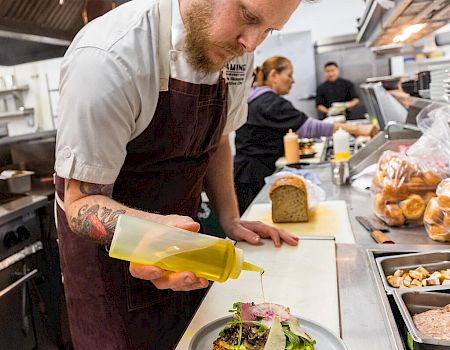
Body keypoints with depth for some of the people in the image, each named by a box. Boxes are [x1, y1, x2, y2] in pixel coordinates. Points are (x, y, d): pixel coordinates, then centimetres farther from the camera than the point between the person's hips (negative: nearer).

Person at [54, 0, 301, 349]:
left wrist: (230, 219, -2)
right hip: (108, 244, -6)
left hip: (179, 228, 6)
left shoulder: (235, 50, -7)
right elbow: (82, 200, -24)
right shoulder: (105, 58, -29)